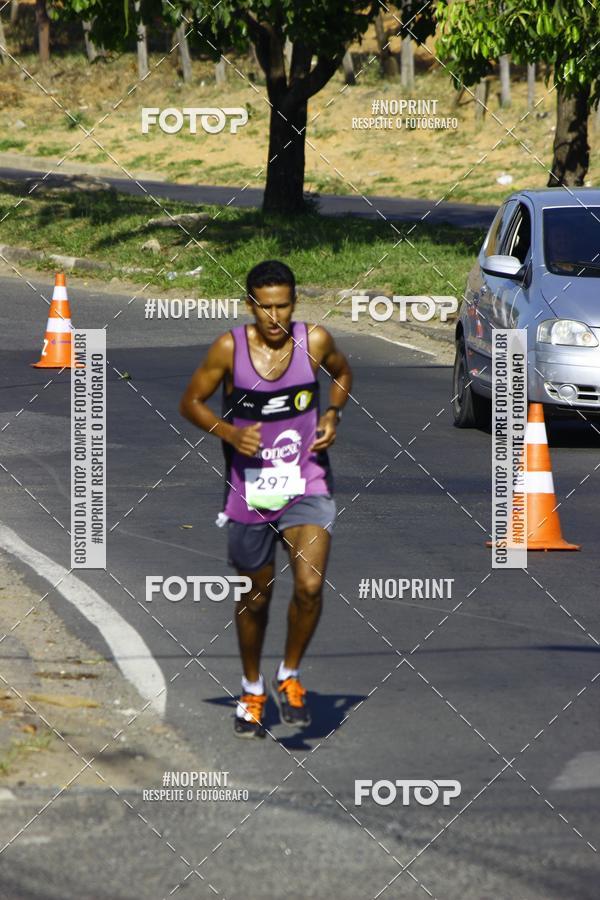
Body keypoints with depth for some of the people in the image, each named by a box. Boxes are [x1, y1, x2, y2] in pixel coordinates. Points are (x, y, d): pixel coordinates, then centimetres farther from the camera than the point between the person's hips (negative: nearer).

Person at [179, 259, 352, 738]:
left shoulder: (315, 340, -7)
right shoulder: (229, 348, -11)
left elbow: (343, 373, 15)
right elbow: (191, 402, 0)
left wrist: (334, 413, -3)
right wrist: (230, 432, -17)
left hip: (306, 487, 0)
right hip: (249, 490, 0)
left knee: (310, 585, -20)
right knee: (256, 597, 14)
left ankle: (289, 676, 4)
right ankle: (252, 689, 38)